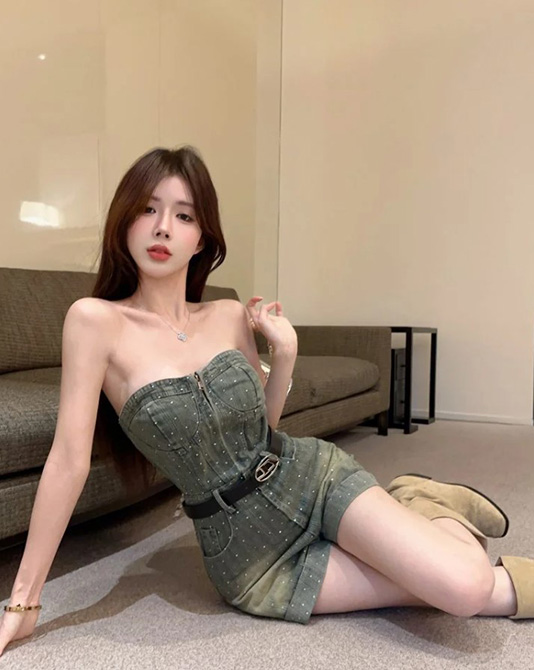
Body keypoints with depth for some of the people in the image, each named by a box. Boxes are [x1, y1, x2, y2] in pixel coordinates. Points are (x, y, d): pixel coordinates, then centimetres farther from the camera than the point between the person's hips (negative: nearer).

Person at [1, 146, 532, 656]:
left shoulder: (231, 316, -3)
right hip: (245, 550, -2)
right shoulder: (95, 320, -14)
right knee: (463, 592, -14)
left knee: (464, 583, -16)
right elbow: (69, 460, -13)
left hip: (313, 477, 3)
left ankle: (422, 503, 12)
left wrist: (285, 354, -8)